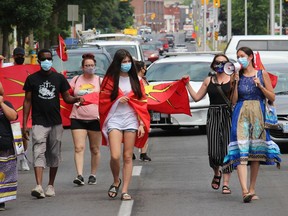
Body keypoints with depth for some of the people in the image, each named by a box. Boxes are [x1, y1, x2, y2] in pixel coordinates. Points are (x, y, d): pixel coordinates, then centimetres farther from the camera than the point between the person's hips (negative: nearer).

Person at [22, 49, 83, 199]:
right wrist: (24, 124, -2)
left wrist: (76, 99, -15)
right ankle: (39, 186, -27)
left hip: (55, 123, 3)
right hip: (38, 123, -3)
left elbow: (66, 97, 9)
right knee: (38, 153, -15)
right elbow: (27, 101, 4)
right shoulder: (32, 79, 3)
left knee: (54, 155, 9)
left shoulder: (59, 78, 7)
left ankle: (51, 185, 22)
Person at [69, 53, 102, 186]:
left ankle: (93, 175, 18)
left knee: (95, 149, 7)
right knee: (79, 147, -11)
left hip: (95, 118, 0)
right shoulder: (76, 80, 9)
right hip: (78, 118, 0)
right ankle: (79, 175, -16)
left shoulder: (100, 81, 6)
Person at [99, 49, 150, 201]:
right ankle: (116, 181, 12)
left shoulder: (135, 80, 10)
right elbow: (103, 101, 6)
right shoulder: (110, 80, 3)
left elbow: (142, 103, 9)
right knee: (115, 156, -15)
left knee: (128, 157, 0)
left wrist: (142, 124, 1)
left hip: (131, 120, 2)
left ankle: (125, 190, 4)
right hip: (114, 119, -2)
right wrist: (117, 100, -10)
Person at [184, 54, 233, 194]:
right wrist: (188, 84, 12)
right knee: (213, 152, -4)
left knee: (227, 150, -5)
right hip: (213, 116, 2)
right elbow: (196, 97, 15)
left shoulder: (232, 79, 3)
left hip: (228, 116, -2)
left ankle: (226, 184, -1)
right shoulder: (208, 81, 12)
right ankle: (217, 173, 29)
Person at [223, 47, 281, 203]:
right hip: (240, 114, -1)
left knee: (256, 151, 4)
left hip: (258, 114, 1)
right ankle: (245, 190, -26)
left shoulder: (262, 74, 6)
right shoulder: (236, 76, 9)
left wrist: (260, 86, -9)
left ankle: (252, 189, 14)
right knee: (241, 151, -16)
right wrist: (235, 83, -5)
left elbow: (272, 97, 5)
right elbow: (233, 101, 5)